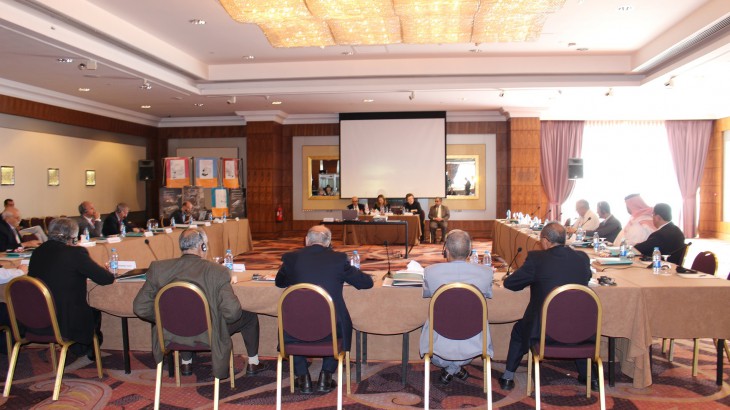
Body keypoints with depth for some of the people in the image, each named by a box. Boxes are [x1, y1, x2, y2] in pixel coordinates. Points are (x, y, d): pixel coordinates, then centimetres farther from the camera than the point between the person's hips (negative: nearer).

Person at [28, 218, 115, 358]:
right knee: (95, 312, 24)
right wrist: (107, 272, 8)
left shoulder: (38, 251, 1)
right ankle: (89, 349, 43)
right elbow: (106, 279, -14)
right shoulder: (75, 253, -18)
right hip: (65, 324, -6)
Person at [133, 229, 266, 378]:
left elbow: (140, 307, -7)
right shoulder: (217, 271, -21)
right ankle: (253, 364, 34)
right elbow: (231, 312, -24)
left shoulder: (158, 268, -12)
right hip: (208, 337, -3)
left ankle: (186, 363, 45)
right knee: (250, 317, 21)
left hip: (170, 336, 4)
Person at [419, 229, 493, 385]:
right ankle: (456, 367, 28)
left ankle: (449, 367, 24)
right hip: (473, 345, 1)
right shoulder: (485, 273, -14)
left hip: (440, 345, -1)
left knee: (425, 327, 33)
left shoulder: (431, 272, -16)